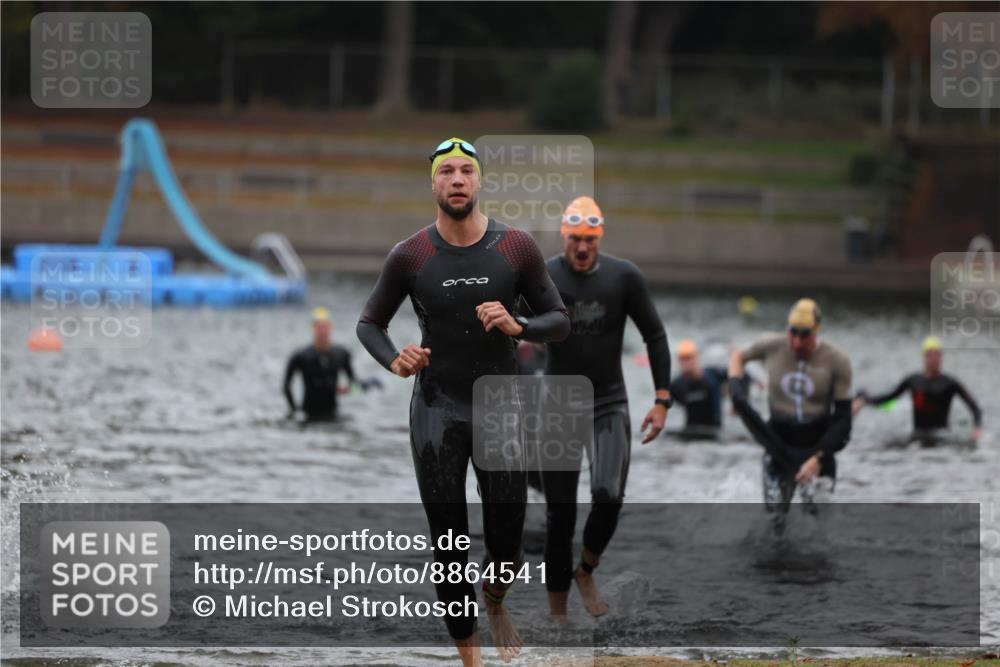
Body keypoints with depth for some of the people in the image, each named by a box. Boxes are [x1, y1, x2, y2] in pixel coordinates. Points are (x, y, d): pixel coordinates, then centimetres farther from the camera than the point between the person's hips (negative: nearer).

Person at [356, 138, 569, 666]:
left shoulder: (517, 248, -7)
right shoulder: (410, 257, -7)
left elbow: (559, 323, 0)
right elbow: (369, 324, 5)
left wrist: (516, 326, -22)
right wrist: (394, 361, -17)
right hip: (436, 411, 0)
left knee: (505, 549, -1)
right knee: (449, 546, -3)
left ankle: (495, 601, 36)